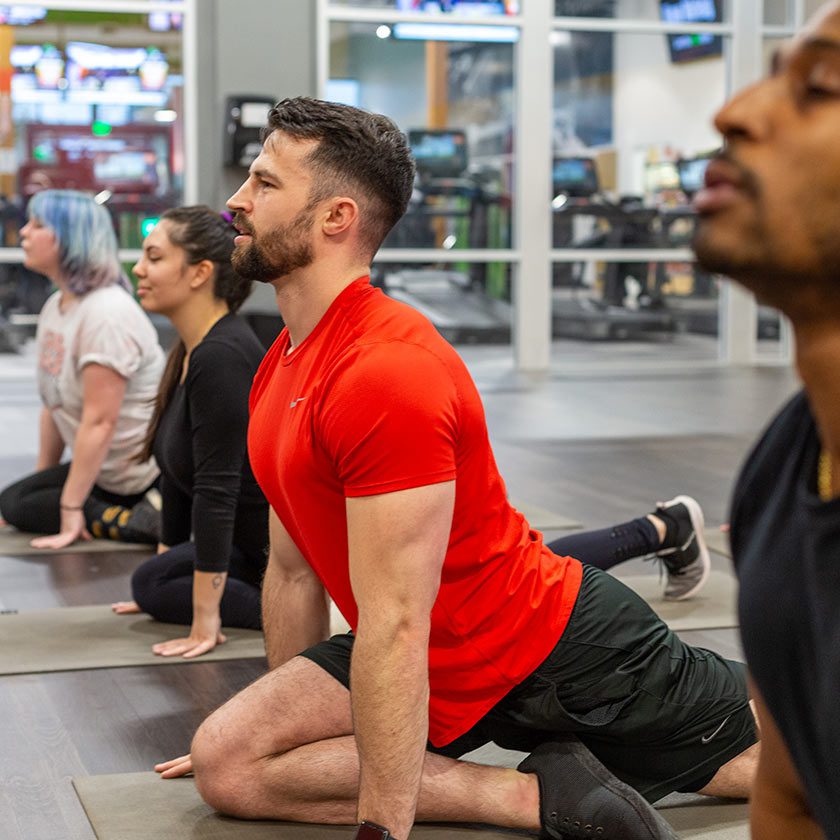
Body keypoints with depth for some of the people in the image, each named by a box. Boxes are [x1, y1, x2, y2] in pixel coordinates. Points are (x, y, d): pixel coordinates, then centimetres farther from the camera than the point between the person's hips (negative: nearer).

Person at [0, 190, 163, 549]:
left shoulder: (107, 314, -23)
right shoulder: (55, 307, 8)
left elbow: (100, 422, -24)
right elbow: (54, 405, 13)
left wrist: (70, 508, -22)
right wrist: (43, 479, 14)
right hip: (109, 472, 10)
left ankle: (149, 520, -14)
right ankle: (143, 511, 6)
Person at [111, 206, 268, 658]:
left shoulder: (221, 357, -24)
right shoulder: (191, 352, 6)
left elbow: (216, 491, -27)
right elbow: (178, 475, 13)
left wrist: (205, 620, -26)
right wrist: (159, 584, 19)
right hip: (259, 540, 10)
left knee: (153, 583, -8)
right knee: (153, 584, 14)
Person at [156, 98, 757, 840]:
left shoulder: (385, 374, -28)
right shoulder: (283, 367, 2)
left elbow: (395, 626, -30)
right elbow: (292, 570, 11)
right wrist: (287, 720, 17)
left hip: (564, 648, -8)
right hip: (448, 676, 8)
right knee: (226, 763, -10)